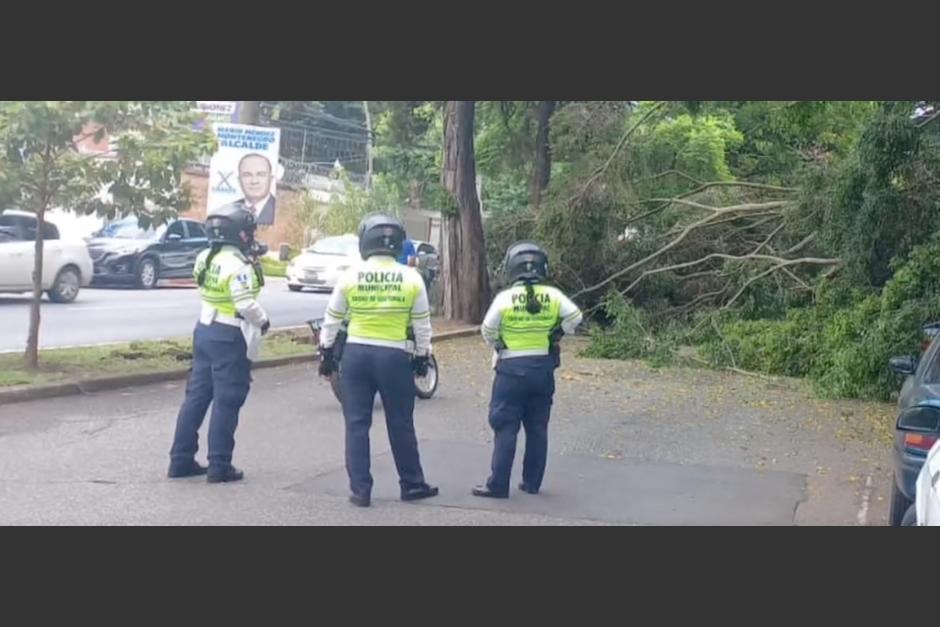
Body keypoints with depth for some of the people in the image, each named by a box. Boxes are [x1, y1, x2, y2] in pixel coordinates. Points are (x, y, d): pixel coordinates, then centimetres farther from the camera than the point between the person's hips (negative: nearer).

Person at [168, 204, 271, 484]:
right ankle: (219, 466, 3)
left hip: (204, 330, 9)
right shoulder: (237, 265, -19)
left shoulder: (206, 258, 9)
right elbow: (246, 305, -24)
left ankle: (181, 460, 17)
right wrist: (263, 321, -4)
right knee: (226, 403, -1)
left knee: (197, 396, 12)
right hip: (230, 337, -9)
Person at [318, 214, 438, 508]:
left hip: (356, 354, 0)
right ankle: (412, 485, 23)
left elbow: (332, 320, 4)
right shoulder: (411, 278, -3)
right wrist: (422, 356, 14)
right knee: (400, 424, 12)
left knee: (357, 424, 8)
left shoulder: (350, 276, -3)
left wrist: (326, 352, 15)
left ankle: (360, 490, 8)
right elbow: (422, 324, 3)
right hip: (395, 357, 0)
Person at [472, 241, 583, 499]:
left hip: (512, 368, -3)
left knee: (506, 429, 0)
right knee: (537, 429, 12)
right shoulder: (553, 296, -3)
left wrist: (497, 345, 12)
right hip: (543, 367, 3)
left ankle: (498, 485, -2)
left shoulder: (505, 298, -11)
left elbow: (488, 331, -8)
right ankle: (532, 483, 18)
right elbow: (575, 316, -1)